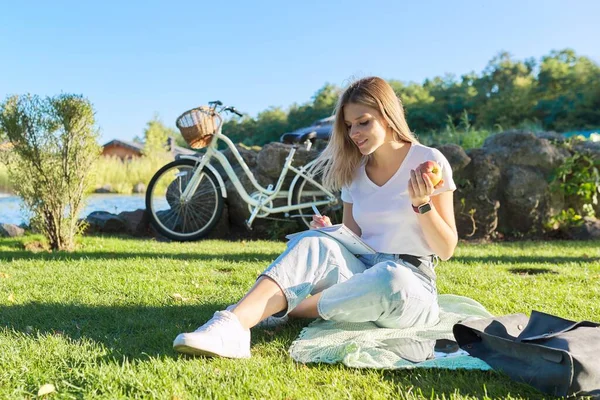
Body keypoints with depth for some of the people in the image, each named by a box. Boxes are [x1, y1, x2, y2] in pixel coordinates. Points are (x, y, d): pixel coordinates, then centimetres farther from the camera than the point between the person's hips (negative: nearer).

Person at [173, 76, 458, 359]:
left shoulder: (429, 161, -3)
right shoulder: (354, 171, 11)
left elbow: (447, 249, -3)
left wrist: (422, 204, -20)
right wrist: (329, 235, -7)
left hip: (412, 284, -3)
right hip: (361, 276, 4)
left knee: (389, 278, -40)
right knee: (313, 242, -28)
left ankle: (285, 311, -22)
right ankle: (231, 325, -45)